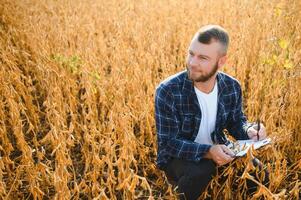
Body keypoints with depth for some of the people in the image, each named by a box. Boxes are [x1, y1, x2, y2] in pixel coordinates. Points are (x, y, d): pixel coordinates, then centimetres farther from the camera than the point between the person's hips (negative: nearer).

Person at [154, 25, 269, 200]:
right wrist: (207, 151, -37)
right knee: (200, 173, -35)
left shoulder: (232, 87, -9)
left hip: (218, 150, 4)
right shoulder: (167, 91, -24)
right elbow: (168, 143, -23)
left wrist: (249, 130, -18)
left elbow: (236, 122, 6)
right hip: (178, 156, -4)